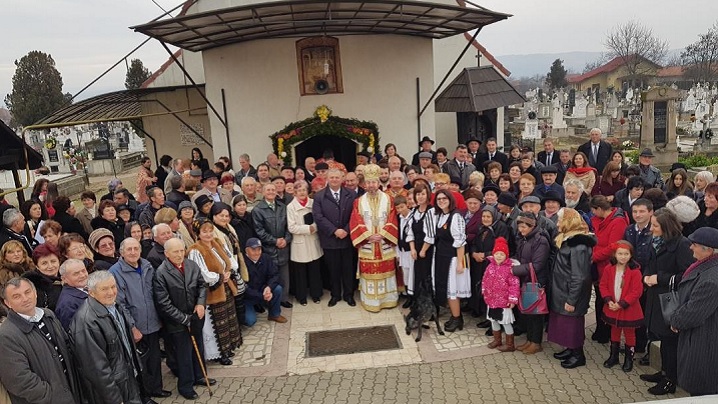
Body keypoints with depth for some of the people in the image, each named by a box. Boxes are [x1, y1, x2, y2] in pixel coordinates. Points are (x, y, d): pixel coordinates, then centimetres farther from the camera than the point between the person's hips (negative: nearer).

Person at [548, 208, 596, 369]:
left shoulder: (578, 245, -23)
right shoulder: (568, 240, 8)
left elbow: (579, 277, -23)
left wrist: (571, 300, -21)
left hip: (571, 294, -9)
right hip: (562, 290, 9)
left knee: (573, 322, 5)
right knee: (564, 321, 18)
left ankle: (578, 355, 20)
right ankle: (571, 349, 33)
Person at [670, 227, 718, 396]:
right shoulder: (704, 267, 3)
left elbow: (692, 313, -25)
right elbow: (687, 299, 13)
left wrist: (676, 321, -8)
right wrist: (677, 318, 5)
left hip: (704, 344, -9)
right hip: (696, 337, 10)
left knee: (700, 389, 7)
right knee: (695, 387, 23)